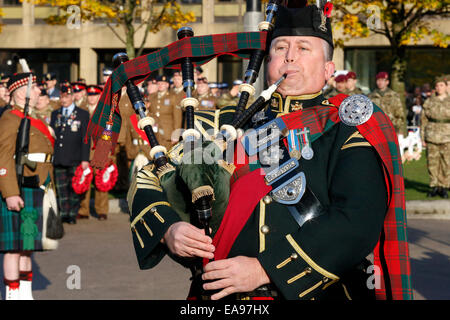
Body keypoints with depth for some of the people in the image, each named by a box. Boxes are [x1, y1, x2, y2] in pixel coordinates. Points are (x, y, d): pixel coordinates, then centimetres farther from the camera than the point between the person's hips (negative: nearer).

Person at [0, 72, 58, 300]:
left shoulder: (32, 121, 19)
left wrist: (46, 191, 22)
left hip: (35, 194, 10)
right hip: (19, 194, -10)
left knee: (27, 246, 14)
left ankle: (25, 293, 21)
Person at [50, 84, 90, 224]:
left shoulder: (83, 114, 3)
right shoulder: (55, 114, 14)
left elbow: (85, 138, -1)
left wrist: (85, 159, -8)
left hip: (75, 159, -3)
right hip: (58, 159, 3)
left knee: (74, 188, 1)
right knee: (61, 188, 4)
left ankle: (73, 215, 9)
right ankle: (63, 214, 11)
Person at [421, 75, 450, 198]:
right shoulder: (429, 102, 10)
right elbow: (424, 119, 11)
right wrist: (422, 136, 5)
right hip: (432, 136, 1)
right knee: (432, 162, 1)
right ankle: (434, 187, 10)